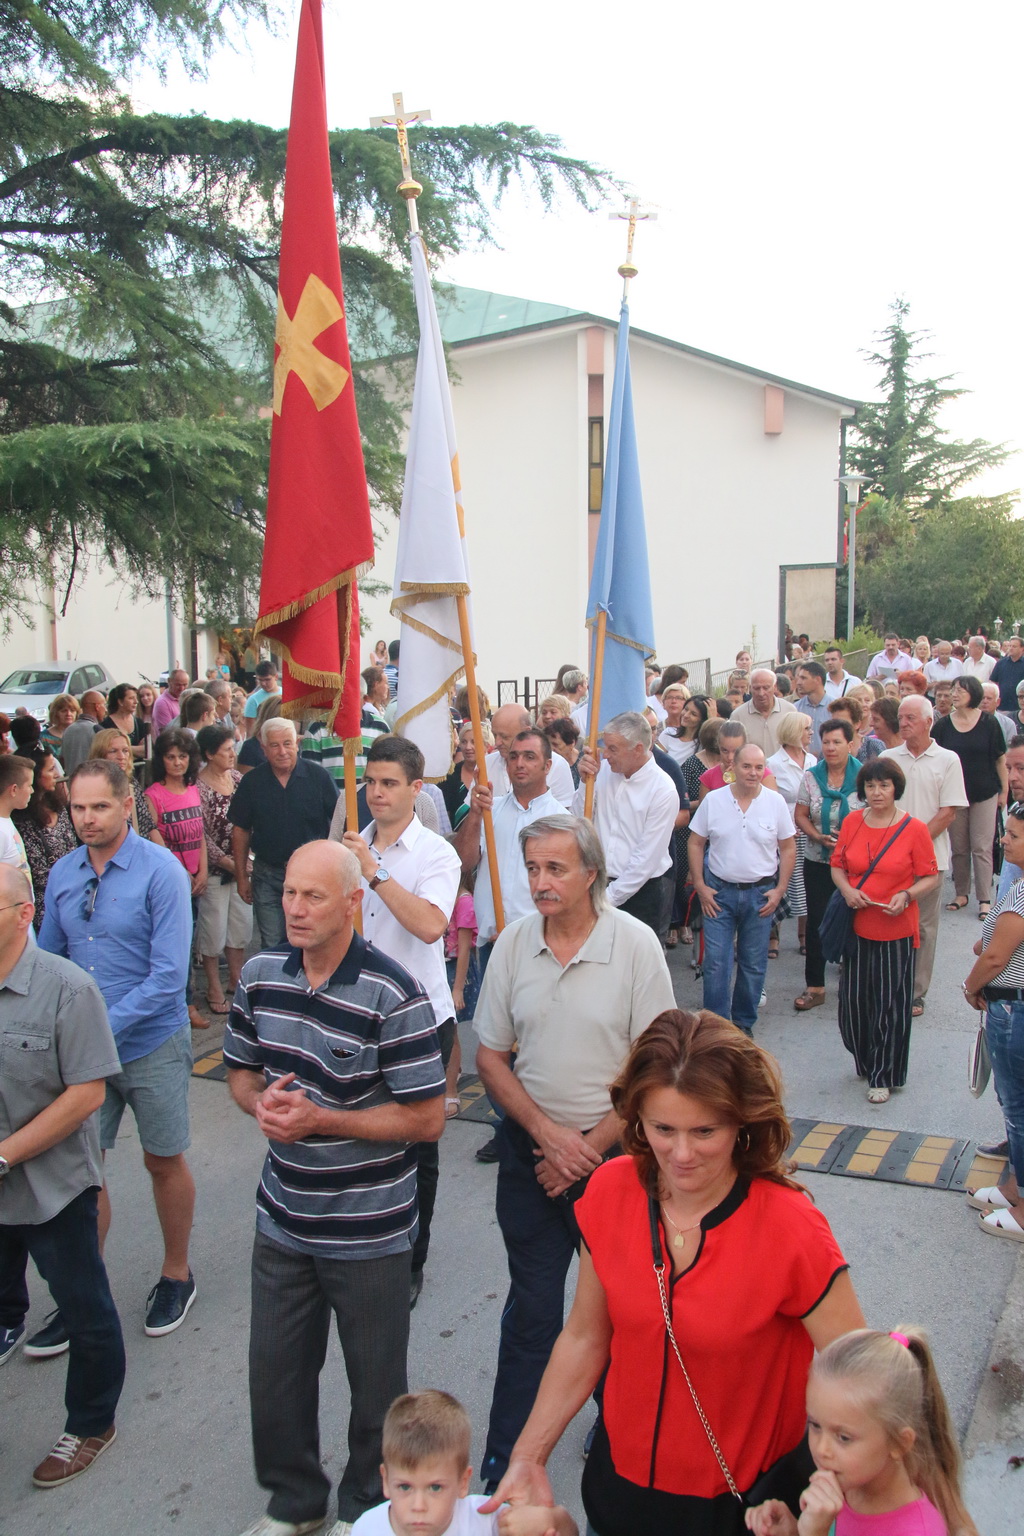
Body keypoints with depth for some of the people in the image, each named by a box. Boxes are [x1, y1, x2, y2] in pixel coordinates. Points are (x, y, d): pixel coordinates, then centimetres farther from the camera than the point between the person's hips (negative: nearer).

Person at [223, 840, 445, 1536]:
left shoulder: (392, 995, -21)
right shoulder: (261, 974, -3)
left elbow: (427, 1117, -19)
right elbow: (240, 1070, 10)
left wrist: (319, 1119, -25)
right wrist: (262, 1102, -13)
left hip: (369, 1230, -5)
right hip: (282, 1218, 5)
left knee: (374, 1380, 15)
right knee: (274, 1370, 18)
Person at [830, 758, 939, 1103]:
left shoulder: (914, 829, -7)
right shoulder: (852, 822, 2)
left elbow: (931, 877, -2)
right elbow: (837, 865, 10)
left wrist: (906, 895, -20)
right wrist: (847, 890, -9)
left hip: (896, 930, -3)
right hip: (856, 927, 3)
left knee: (889, 1005, 3)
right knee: (853, 1000, 8)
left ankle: (883, 1076, 19)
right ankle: (864, 1062, 33)